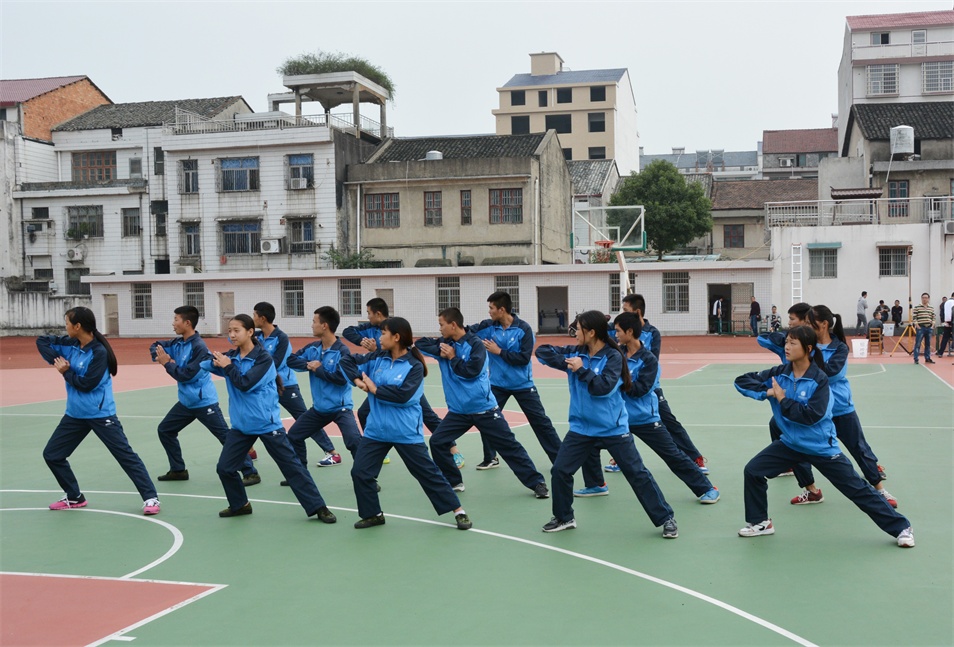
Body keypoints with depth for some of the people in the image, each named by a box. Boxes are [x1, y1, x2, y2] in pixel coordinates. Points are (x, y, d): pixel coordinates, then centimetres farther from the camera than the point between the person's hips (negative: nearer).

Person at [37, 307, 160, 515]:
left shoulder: (99, 352, -19)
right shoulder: (70, 344, 1)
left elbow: (87, 384, -22)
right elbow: (41, 341, 8)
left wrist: (65, 372, -9)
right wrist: (56, 360, -6)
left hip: (100, 414, -8)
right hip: (75, 414, 8)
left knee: (125, 455, -7)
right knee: (51, 454, 12)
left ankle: (150, 498, -5)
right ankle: (74, 497, 25)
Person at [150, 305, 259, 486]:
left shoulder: (199, 347, -21)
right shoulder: (178, 343, 4)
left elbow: (186, 375, -22)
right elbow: (155, 346, 16)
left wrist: (167, 363, -11)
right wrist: (160, 357, -6)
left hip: (204, 402, -9)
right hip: (186, 402, 9)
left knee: (227, 438, -9)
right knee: (164, 430, 15)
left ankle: (251, 473, -8)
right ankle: (178, 470, 26)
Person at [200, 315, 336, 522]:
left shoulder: (264, 358, -14)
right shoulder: (230, 356, 4)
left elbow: (245, 384, -22)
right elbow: (203, 364, -4)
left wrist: (228, 367, -12)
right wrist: (217, 362, -24)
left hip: (267, 423, -6)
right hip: (241, 424, 6)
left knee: (291, 466, -3)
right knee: (224, 467, 6)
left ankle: (318, 507, 2)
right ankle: (240, 505, 29)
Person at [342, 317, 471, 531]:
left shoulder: (414, 366, -11)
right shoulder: (377, 358, 4)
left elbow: (402, 395, -23)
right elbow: (346, 360, 8)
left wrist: (374, 388, -14)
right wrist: (357, 380, -8)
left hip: (406, 432, -5)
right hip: (376, 430, 5)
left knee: (427, 472, 1)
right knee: (360, 472, 3)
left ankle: (459, 511, 12)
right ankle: (373, 514, 22)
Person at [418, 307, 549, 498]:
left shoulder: (475, 344, -13)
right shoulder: (444, 344, 4)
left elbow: (471, 371, -21)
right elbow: (419, 343, 0)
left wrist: (452, 357, -12)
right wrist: (440, 352, -12)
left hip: (483, 408, -5)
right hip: (458, 410, 5)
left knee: (509, 445, -2)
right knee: (437, 442, -3)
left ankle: (536, 482, 5)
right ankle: (453, 482, 14)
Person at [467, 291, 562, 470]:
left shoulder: (523, 329, -16)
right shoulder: (488, 326, -5)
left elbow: (524, 358, -21)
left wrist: (499, 351, -20)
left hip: (522, 384, -3)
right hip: (497, 384, 3)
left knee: (540, 421, 3)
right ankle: (490, 458, 23)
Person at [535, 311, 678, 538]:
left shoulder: (613, 356, -12)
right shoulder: (575, 352, 2)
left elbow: (604, 387, -22)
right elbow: (542, 351, 1)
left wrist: (581, 370, -19)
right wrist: (565, 364, -11)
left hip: (613, 429, -5)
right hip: (582, 428, 5)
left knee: (637, 473, -1)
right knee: (559, 471, 3)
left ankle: (665, 519, 11)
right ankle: (564, 517, 22)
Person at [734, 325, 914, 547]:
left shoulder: (819, 379, -19)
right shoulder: (779, 373, -6)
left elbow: (811, 415, -27)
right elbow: (741, 380, -6)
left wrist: (782, 399, -22)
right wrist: (766, 391, -20)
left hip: (821, 447, -5)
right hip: (791, 443, 5)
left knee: (857, 489, 0)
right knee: (753, 470, -6)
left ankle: (901, 528, 12)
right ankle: (760, 522, 12)